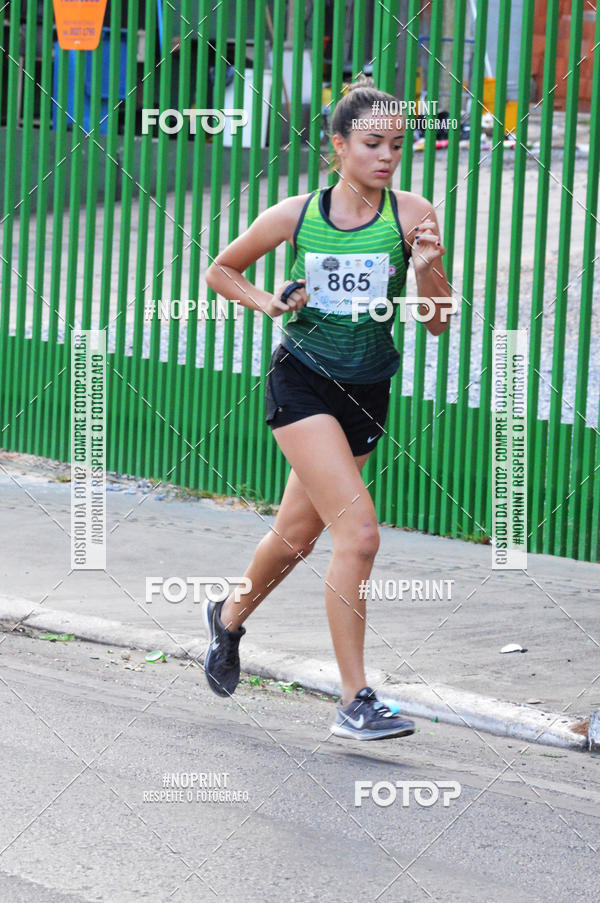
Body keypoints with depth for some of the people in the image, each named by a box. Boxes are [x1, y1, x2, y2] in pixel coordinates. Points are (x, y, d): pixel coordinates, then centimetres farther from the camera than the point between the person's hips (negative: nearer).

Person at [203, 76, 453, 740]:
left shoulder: (412, 214, -4)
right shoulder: (294, 216, -4)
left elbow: (438, 323, -4)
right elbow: (221, 270, 12)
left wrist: (426, 269, -22)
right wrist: (266, 303, -5)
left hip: (366, 393, 3)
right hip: (301, 380, -3)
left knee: (296, 536, 17)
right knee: (359, 532, -18)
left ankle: (230, 617, 48)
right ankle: (354, 702, -14)